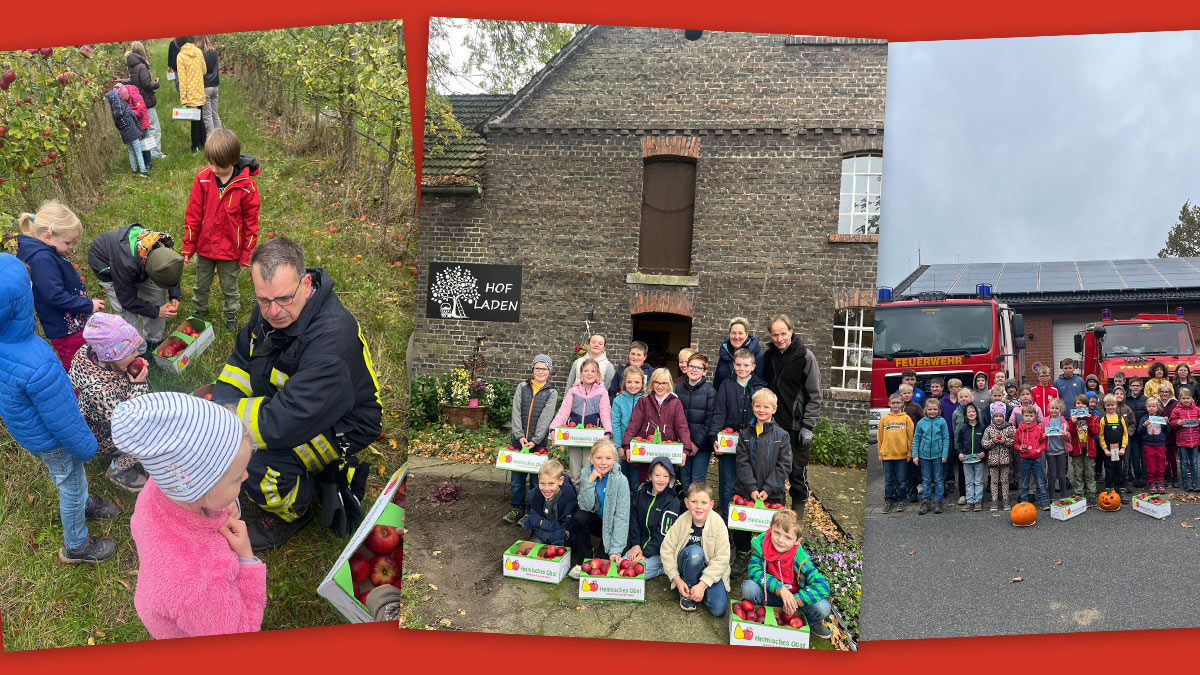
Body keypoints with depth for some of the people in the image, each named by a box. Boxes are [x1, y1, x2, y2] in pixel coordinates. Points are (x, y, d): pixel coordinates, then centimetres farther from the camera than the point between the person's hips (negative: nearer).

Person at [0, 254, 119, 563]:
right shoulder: (37, 366, -45)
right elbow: (62, 420, -28)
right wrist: (87, 447, -9)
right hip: (51, 441, -7)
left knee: (68, 481, 34)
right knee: (72, 486, 21)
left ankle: (82, 506, 62)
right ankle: (76, 546, 45)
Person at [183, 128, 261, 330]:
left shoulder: (247, 186, -18)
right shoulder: (203, 178, -12)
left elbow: (251, 222, -9)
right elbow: (193, 215, -4)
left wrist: (247, 253, -6)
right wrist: (188, 247, -1)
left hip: (230, 249, -2)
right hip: (204, 246, 3)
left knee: (229, 286, 18)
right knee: (201, 284, 22)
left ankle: (231, 315, 40)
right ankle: (200, 311, 45)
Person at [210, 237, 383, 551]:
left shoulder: (333, 337, -35)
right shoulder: (269, 310, -9)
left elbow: (286, 422, -36)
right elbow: (241, 360, 10)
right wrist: (217, 405, -7)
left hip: (342, 426, -8)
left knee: (260, 469, -28)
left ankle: (295, 512, 7)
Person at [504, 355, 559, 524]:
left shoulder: (552, 393, 2)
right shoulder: (522, 387, 7)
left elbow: (545, 418, -6)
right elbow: (516, 413, 0)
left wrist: (535, 440, -14)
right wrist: (520, 436, -11)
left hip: (539, 442, -2)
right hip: (519, 439, 2)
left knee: (536, 477, 1)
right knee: (517, 475, 6)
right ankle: (517, 508, 19)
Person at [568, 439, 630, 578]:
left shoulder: (620, 480, -22)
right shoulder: (586, 474, -12)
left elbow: (622, 517, -24)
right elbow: (586, 506, -18)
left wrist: (616, 550, -30)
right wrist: (590, 482, -29)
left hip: (612, 526, -3)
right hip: (596, 521, 3)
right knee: (579, 517, -28)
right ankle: (584, 560, -9)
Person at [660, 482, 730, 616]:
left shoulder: (718, 523, -18)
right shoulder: (682, 522, -15)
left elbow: (722, 559, -18)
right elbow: (666, 550, -8)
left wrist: (702, 584, -23)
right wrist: (677, 579, -16)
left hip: (711, 570, 0)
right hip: (688, 567, 0)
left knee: (719, 609, -23)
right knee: (694, 551, -35)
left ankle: (698, 588, 7)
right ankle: (686, 591, -11)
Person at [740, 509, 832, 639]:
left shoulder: (801, 559, -22)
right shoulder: (761, 544, -20)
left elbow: (822, 586, -24)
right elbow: (754, 571, -21)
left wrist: (795, 600, -31)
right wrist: (780, 589, -30)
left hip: (795, 596, 0)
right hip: (770, 596, 0)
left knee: (822, 608, -26)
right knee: (748, 587, -30)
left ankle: (811, 624, 11)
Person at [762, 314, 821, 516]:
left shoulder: (805, 356, -10)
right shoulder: (768, 356, 6)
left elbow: (815, 395, -9)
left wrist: (808, 426, -12)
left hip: (796, 425, -4)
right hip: (772, 424, 5)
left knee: (797, 468, 4)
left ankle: (799, 505, 22)